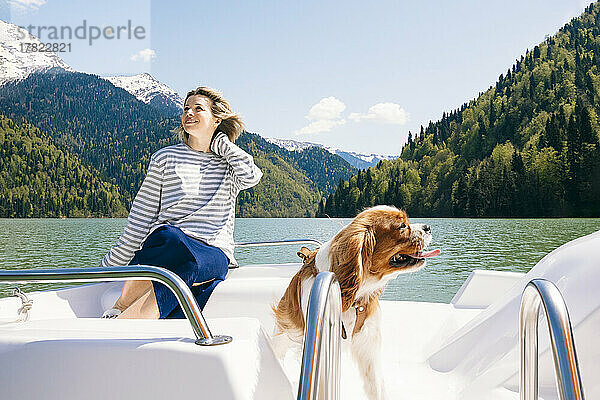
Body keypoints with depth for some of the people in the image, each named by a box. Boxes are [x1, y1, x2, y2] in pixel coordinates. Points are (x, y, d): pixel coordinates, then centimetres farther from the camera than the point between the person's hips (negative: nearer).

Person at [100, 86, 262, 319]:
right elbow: (141, 217, 13)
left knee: (191, 264, -37)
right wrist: (110, 265, 10)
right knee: (170, 236, -38)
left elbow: (251, 176, -8)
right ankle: (118, 311, -37)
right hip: (164, 246, 0)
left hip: (213, 255, 0)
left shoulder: (229, 163, 18)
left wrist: (221, 142, 8)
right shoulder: (165, 158, 15)